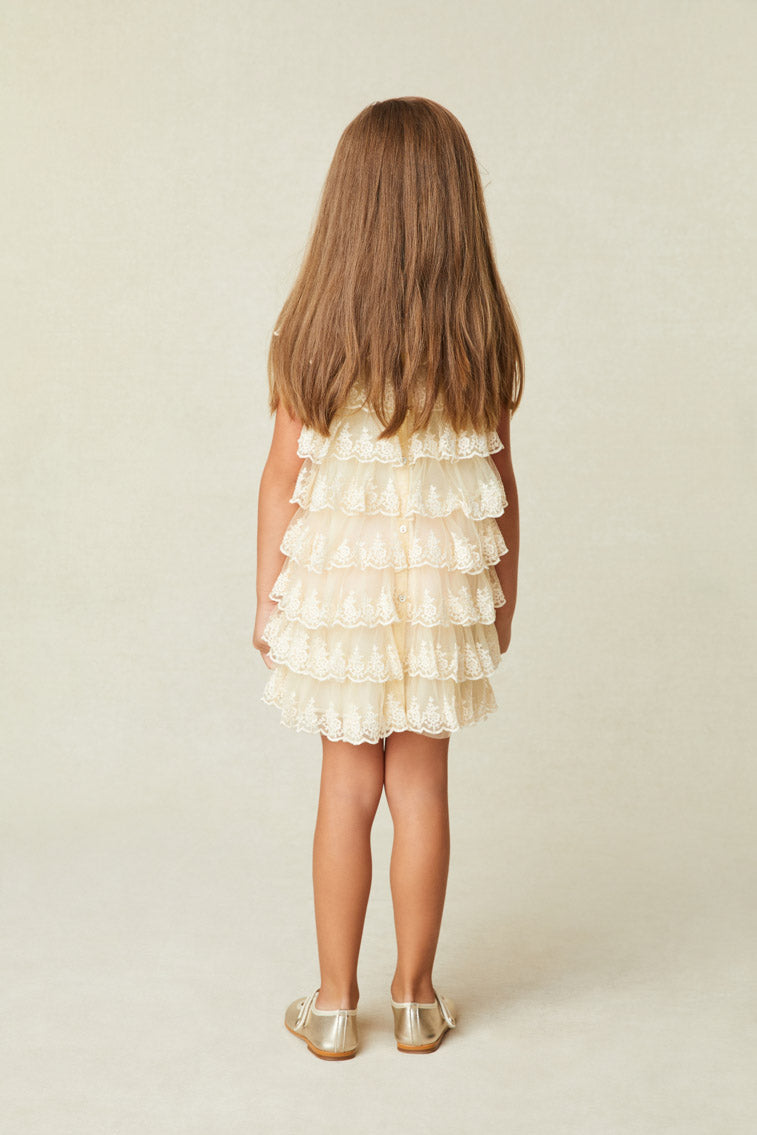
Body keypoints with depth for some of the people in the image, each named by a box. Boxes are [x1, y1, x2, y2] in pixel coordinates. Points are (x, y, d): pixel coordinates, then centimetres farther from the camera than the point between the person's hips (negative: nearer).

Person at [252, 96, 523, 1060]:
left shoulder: (311, 332, -10)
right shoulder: (481, 339, -7)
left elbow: (283, 477, -6)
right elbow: (499, 483, -1)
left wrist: (268, 599, 5)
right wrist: (502, 595, 12)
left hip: (336, 582, 0)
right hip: (445, 584, 1)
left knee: (347, 788, 12)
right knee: (421, 785, 12)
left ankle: (335, 1003, 21)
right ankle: (415, 998, 24)